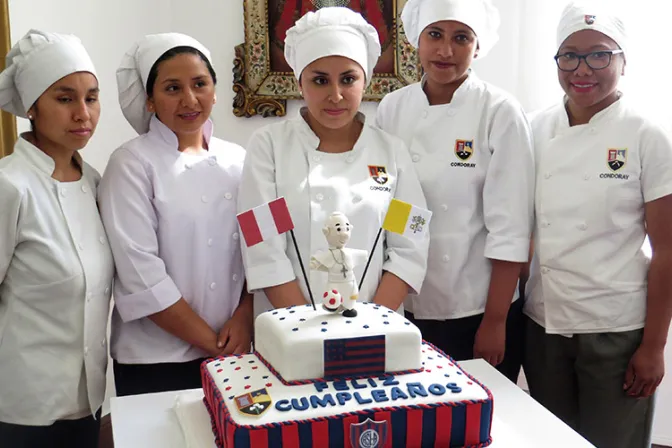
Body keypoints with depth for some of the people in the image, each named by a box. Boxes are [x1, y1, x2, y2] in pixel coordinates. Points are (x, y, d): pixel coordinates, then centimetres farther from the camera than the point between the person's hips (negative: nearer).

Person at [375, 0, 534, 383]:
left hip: (477, 309, -3)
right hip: (403, 307, 4)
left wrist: (495, 322, -12)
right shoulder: (392, 109, 1)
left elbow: (510, 228, -12)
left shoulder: (500, 114, -10)